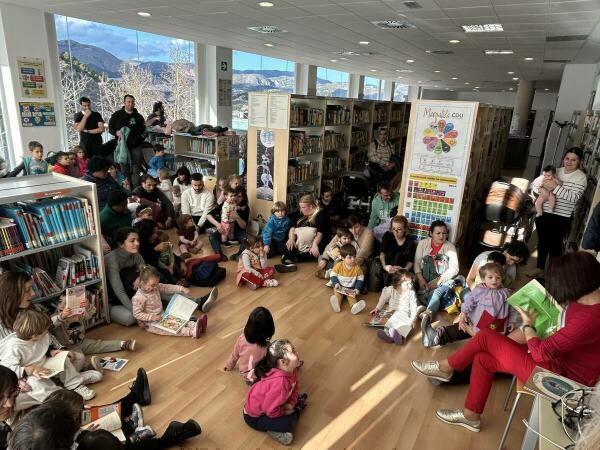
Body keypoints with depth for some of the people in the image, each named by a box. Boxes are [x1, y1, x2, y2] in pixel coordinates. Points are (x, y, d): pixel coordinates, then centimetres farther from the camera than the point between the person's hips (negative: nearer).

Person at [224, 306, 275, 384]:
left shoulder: (242, 339, -23)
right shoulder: (267, 347, -34)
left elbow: (234, 355, -4)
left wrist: (229, 366, 16)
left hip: (244, 374, 4)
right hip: (259, 377, -4)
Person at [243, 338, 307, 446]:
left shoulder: (289, 371, -13)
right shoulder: (280, 382, -39)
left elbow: (294, 388, 5)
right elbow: (271, 411, -33)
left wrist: (291, 403, -12)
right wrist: (285, 412, -15)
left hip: (267, 404, 8)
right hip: (254, 417, -8)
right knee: (288, 423, -22)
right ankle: (274, 431, -1)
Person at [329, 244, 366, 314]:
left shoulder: (357, 268, -8)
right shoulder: (338, 266, -10)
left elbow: (360, 279, 0)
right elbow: (333, 275, -2)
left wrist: (357, 288, -12)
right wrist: (336, 283, -18)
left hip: (351, 288, 0)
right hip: (340, 287, 0)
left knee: (351, 296, -26)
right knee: (337, 293, -27)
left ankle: (354, 306, -50)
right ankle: (337, 304, -52)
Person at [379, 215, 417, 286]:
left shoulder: (410, 240, -12)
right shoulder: (387, 236, -9)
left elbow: (410, 261, -13)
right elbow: (382, 253, -9)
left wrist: (404, 269, -34)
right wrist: (384, 266, -28)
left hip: (403, 267, -1)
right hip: (389, 264, 1)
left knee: (398, 256, -28)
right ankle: (386, 287, -28)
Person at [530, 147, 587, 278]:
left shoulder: (581, 178, -6)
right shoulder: (555, 171, 7)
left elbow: (574, 197, -20)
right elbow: (535, 186, 7)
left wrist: (556, 187, -26)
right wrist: (544, 188, -14)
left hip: (561, 218, -4)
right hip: (543, 213, 4)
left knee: (555, 245, 5)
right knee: (542, 242, 16)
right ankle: (539, 268, 33)